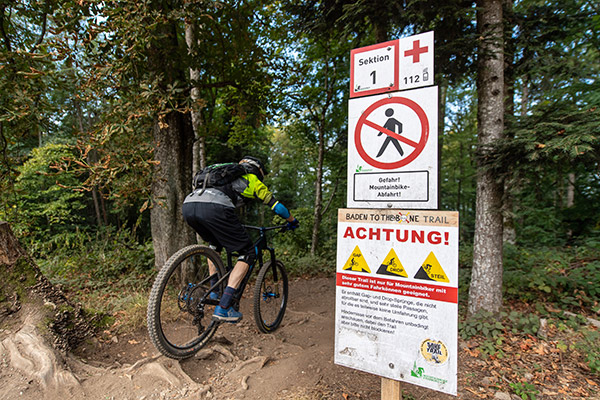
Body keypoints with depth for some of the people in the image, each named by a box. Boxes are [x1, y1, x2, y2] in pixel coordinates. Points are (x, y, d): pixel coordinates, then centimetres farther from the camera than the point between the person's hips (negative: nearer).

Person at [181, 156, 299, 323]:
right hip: (213, 208, -7)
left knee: (215, 244, 35)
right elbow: (277, 206, 24)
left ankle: (215, 290, 33)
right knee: (247, 254, 6)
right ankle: (223, 308, -1)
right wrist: (292, 221, 43)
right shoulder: (252, 181, 23)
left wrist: (233, 226, 65)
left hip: (188, 205, 8)